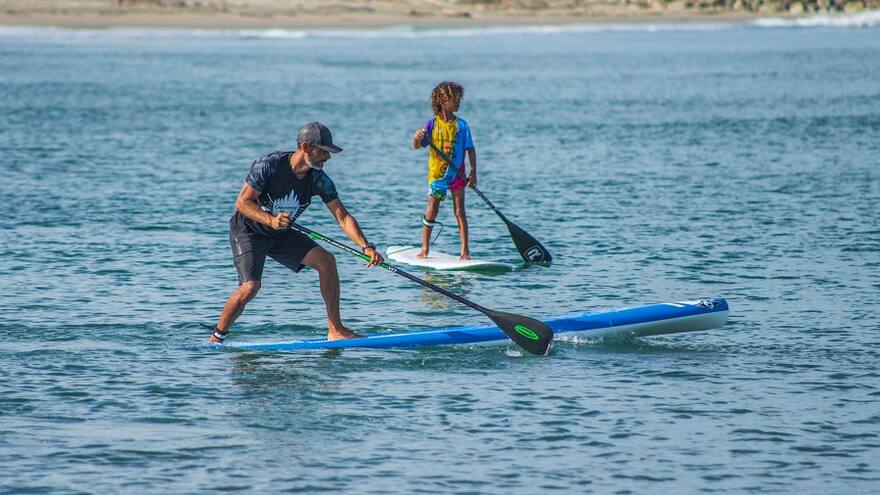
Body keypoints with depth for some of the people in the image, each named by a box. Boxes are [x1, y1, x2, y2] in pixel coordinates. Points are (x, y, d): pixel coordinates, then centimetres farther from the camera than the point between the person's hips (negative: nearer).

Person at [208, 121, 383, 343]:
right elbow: (242, 202, -22)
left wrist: (366, 247, -26)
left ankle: (335, 330, -6)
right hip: (247, 231, -6)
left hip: (280, 234, 6)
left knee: (326, 260, -11)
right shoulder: (270, 165, -25)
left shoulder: (319, 180, -11)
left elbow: (343, 217, -12)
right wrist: (270, 219, -39)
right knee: (250, 287, -23)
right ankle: (217, 338, -3)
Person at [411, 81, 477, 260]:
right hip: (436, 173, -1)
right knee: (432, 209, 1)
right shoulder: (432, 124, -4)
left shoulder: (461, 125, -1)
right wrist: (416, 137, -27)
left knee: (459, 210, 1)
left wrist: (473, 172, -6)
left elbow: (470, 149, 1)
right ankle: (425, 248, 12)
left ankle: (465, 250, 4)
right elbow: (417, 146, -5)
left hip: (457, 173, 1)